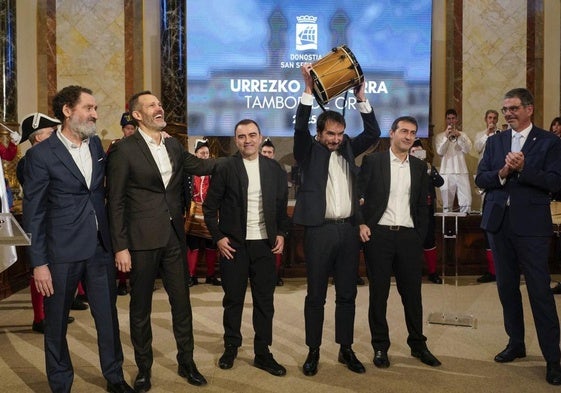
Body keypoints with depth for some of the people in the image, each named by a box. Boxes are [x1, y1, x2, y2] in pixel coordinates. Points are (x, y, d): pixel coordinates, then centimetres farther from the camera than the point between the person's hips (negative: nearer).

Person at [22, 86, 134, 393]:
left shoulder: (96, 144, 7)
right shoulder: (40, 154, -9)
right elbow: (33, 213, -7)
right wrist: (38, 263, -10)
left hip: (100, 247, 5)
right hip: (62, 252, -4)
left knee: (108, 316, 12)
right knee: (56, 322, 11)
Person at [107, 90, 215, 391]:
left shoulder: (174, 145, 9)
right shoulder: (124, 149, -7)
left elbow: (199, 166, 22)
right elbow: (115, 202, -8)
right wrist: (120, 247, -11)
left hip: (174, 237, 5)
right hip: (142, 240, -5)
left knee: (182, 301, 12)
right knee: (140, 307, 10)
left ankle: (186, 362, 28)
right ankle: (144, 367, 28)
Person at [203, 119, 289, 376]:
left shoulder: (275, 169, 5)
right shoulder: (225, 169, -4)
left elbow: (282, 205, 12)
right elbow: (210, 206, -1)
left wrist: (281, 233, 3)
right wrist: (218, 237, -6)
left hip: (265, 244, 2)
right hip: (233, 245, -2)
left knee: (264, 300, 7)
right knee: (233, 299, 9)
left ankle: (262, 353, 19)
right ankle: (231, 348, 26)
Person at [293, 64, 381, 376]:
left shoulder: (348, 149, 13)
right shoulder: (310, 151, 2)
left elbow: (373, 133, 5)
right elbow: (300, 127, -13)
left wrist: (361, 97, -2)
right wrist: (309, 89, -19)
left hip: (349, 229, 4)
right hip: (320, 230, -4)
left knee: (347, 294, 11)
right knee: (316, 295, 4)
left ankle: (346, 349, 23)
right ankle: (313, 351, 16)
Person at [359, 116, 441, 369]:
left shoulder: (419, 167, 12)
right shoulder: (373, 161, 1)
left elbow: (423, 205, 13)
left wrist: (420, 235, 6)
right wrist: (361, 224, -12)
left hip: (409, 236, 3)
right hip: (378, 235, -3)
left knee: (412, 293, 8)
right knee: (378, 293, 5)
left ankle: (418, 345, 24)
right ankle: (380, 347, 17)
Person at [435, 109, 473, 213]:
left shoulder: (463, 135, 13)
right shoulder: (440, 136, 9)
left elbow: (467, 149, -2)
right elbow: (440, 152, -5)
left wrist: (459, 136, -11)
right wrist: (446, 136, -10)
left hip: (462, 172, 1)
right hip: (446, 172, -1)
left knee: (466, 202, -6)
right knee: (447, 204, 0)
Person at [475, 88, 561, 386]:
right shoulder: (494, 142, 10)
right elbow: (480, 179, 3)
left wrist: (522, 169, -21)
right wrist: (502, 172, -15)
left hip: (531, 225, -4)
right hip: (498, 223, 5)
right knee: (507, 287, 13)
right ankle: (516, 343, 28)